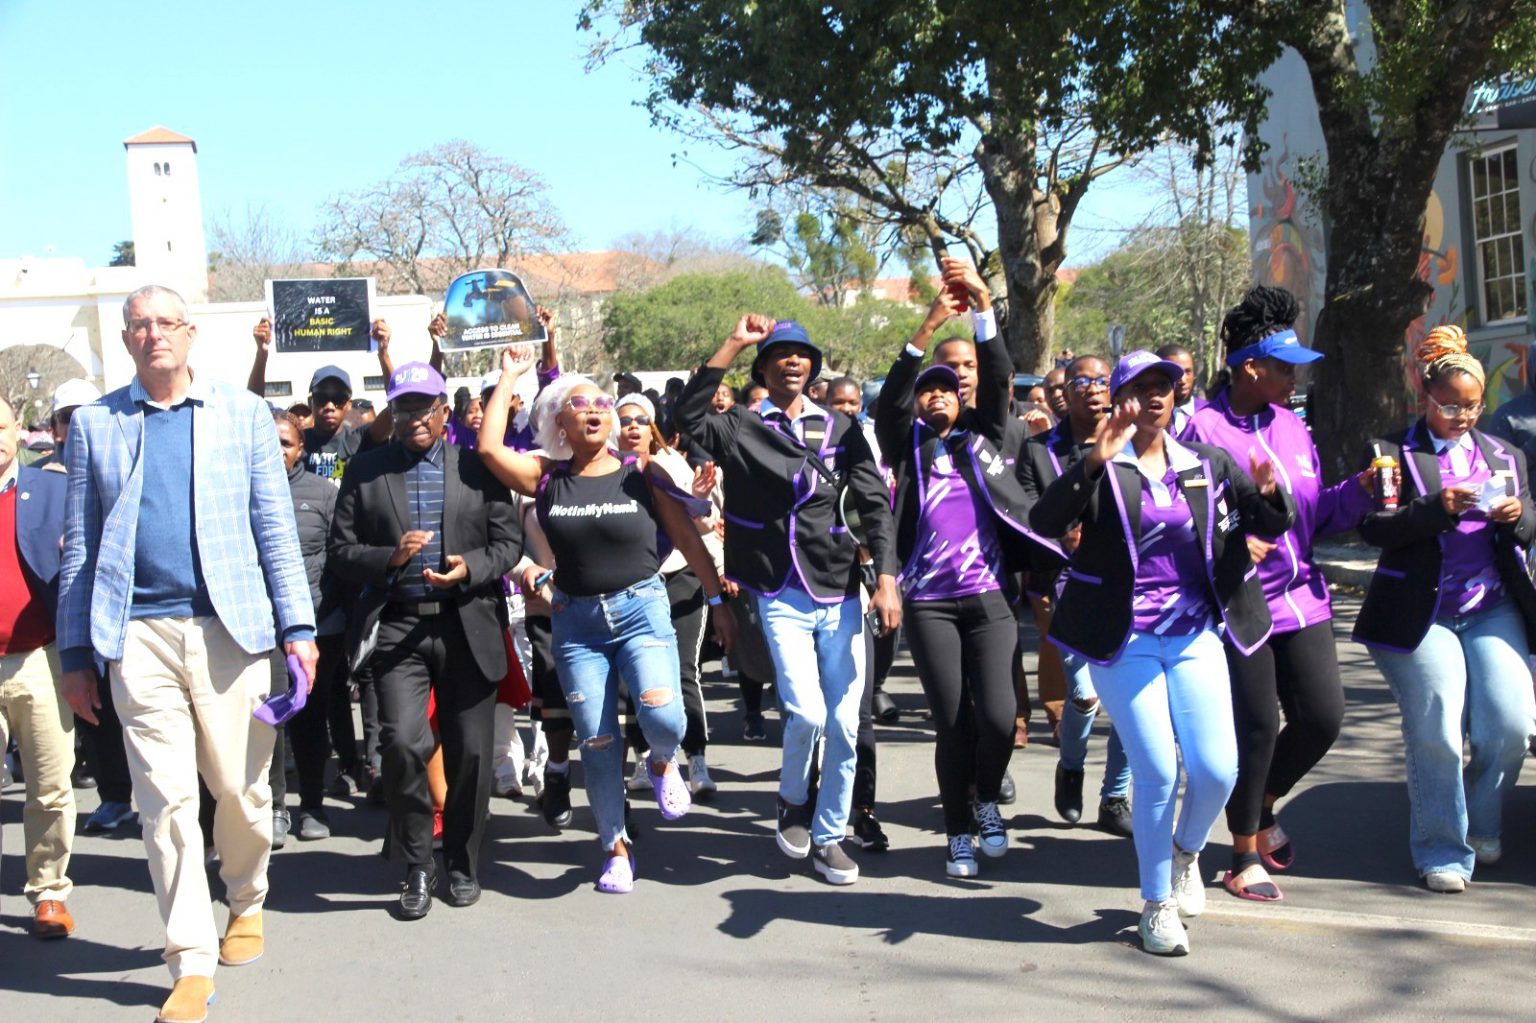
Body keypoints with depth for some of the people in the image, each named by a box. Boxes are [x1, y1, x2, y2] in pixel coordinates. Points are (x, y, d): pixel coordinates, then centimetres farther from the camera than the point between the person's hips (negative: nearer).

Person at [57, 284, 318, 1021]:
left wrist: (297, 627, -1)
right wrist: (76, 650, 5)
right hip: (138, 635, 0)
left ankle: (246, 904, 33)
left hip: (230, 628, 0)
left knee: (240, 789, 6)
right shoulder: (95, 423, 11)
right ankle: (192, 963, 3)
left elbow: (276, 527, 7)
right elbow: (79, 545, 10)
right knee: (165, 800, -3)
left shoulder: (243, 414, 9)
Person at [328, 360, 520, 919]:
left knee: (469, 752, 5)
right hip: (399, 627, -1)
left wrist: (469, 568, -14)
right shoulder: (365, 470, 8)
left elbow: (508, 542, 5)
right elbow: (342, 552, 4)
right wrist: (390, 557, -14)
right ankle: (417, 866, 4)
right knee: (402, 741, -16)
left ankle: (463, 864, 25)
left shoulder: (477, 466, 7)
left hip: (468, 627, 1)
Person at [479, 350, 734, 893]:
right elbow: (489, 447, -11)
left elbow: (688, 539, 3)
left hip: (642, 610, -1)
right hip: (576, 619, 2)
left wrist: (717, 601, 2)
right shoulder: (547, 478, 2)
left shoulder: (641, 476, -1)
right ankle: (616, 849, 18)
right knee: (597, 742, 3)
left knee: (661, 715, -23)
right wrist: (508, 378, -2)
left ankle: (662, 764, 14)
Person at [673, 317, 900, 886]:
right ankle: (793, 801, 17)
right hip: (783, 597, -3)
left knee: (844, 723, 2)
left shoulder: (841, 429, 9)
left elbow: (875, 505, 5)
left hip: (841, 593, 3)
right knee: (807, 713, -14)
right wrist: (733, 344, -16)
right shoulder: (741, 428, 3)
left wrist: (886, 580, -6)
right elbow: (688, 419, -17)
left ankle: (829, 836, 19)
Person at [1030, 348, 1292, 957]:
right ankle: (1157, 904, 15)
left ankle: (1187, 851, 29)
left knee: (1217, 769, -5)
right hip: (1124, 640, -3)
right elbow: (1045, 522, -17)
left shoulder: (1207, 466, 9)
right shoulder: (1101, 468, -2)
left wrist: (1268, 494, -17)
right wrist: (1094, 463, -28)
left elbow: (1273, 525, 6)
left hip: (1195, 633, 3)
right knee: (1157, 773, -6)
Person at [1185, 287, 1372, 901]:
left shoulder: (1292, 426, 11)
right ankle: (1245, 856, 18)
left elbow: (1315, 512, 15)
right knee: (1256, 726, -1)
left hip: (1301, 597, 7)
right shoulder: (1205, 429, -10)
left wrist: (1358, 489, -1)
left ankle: (1260, 809, 31)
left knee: (1322, 716, 3)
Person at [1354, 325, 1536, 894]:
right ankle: (1443, 852, 8)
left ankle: (1482, 830, 18)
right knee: (1436, 733, -6)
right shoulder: (1393, 454, 3)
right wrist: (1439, 509, -22)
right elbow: (1373, 528, -9)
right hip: (1421, 612, -4)